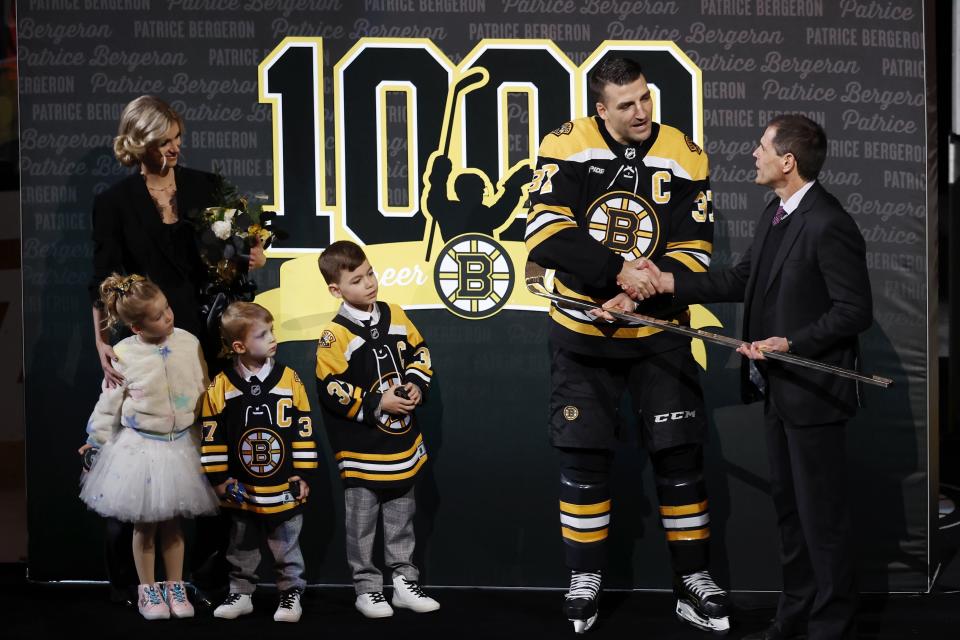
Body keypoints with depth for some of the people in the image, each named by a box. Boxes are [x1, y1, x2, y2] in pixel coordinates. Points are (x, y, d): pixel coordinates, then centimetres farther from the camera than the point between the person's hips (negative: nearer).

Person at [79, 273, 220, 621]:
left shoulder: (189, 343, -5)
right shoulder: (124, 353, -12)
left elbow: (203, 392, 5)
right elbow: (110, 401, -2)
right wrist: (95, 440, 0)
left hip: (181, 445, 2)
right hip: (141, 446, -2)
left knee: (173, 522, 12)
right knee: (145, 524, 9)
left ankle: (175, 587, 26)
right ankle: (148, 589, 23)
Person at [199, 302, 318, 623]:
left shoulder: (290, 380, -7)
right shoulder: (220, 388, -9)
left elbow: (304, 431, -2)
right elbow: (212, 439, -2)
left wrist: (303, 475, -2)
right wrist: (220, 479, -2)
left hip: (285, 489, 0)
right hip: (242, 493, 0)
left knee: (287, 549, 11)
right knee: (242, 549, 17)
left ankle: (291, 594, 25)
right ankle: (240, 594, 31)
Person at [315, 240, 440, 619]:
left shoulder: (394, 316, 2)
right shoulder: (335, 336, -16)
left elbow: (419, 353, 13)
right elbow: (331, 391, -17)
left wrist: (416, 385, -5)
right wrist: (377, 405, -17)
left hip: (403, 443, 5)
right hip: (361, 451, -5)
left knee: (401, 518, 15)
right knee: (362, 523, 5)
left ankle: (405, 581, 25)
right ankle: (367, 588, 16)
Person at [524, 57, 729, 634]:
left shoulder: (684, 158, -6)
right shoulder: (568, 148, -9)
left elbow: (693, 254, -7)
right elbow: (547, 233, -18)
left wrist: (645, 293, -22)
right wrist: (619, 272, -27)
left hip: (657, 329, 1)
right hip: (582, 328, -1)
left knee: (680, 451, 1)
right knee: (583, 453, 2)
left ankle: (693, 581, 12)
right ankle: (585, 581, 16)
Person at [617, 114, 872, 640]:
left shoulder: (828, 225, -21)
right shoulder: (774, 215, 9)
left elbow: (855, 312, -20)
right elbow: (741, 280, 14)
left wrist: (791, 342, -24)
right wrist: (667, 282, 9)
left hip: (814, 390, -10)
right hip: (778, 387, 10)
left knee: (821, 515, 1)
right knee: (788, 505, 18)